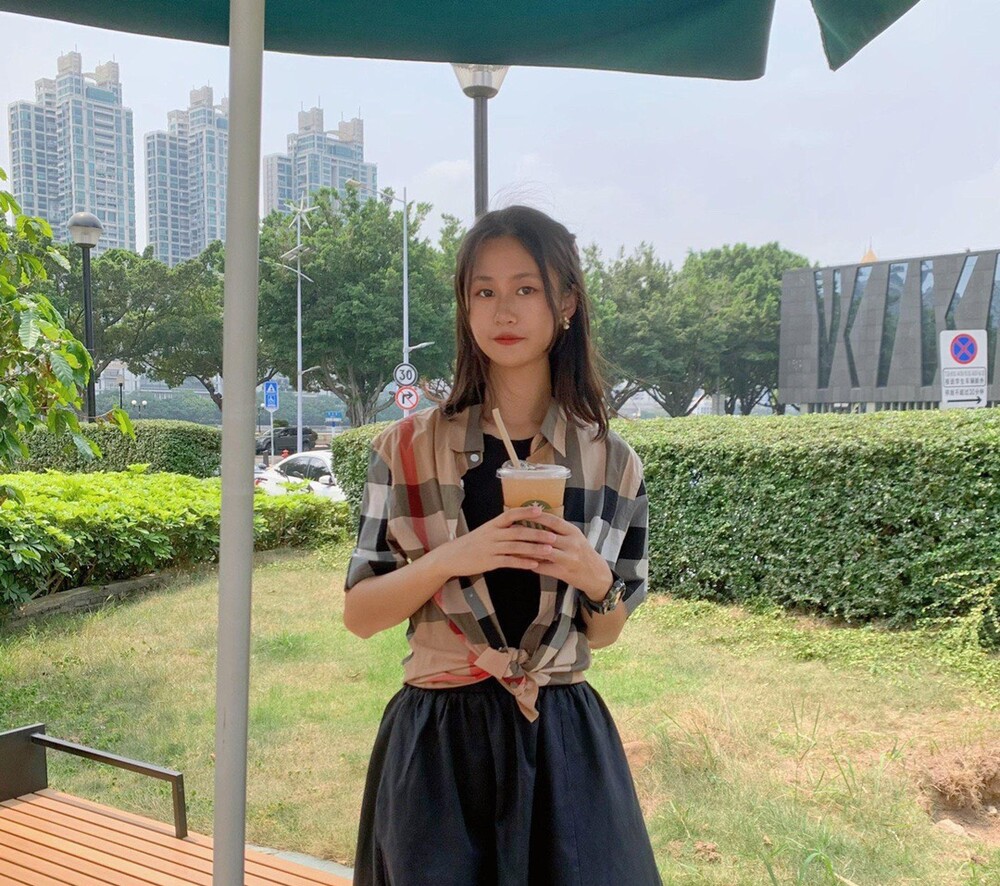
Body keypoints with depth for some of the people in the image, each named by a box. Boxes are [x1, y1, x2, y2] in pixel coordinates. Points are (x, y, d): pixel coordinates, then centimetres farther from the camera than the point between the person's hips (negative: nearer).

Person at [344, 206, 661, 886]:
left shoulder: (614, 465, 0)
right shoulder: (407, 449, -5)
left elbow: (605, 633, 8)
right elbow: (359, 615, -3)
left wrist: (595, 579, -14)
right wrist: (451, 559, -20)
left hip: (564, 743, 2)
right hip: (438, 743, -1)